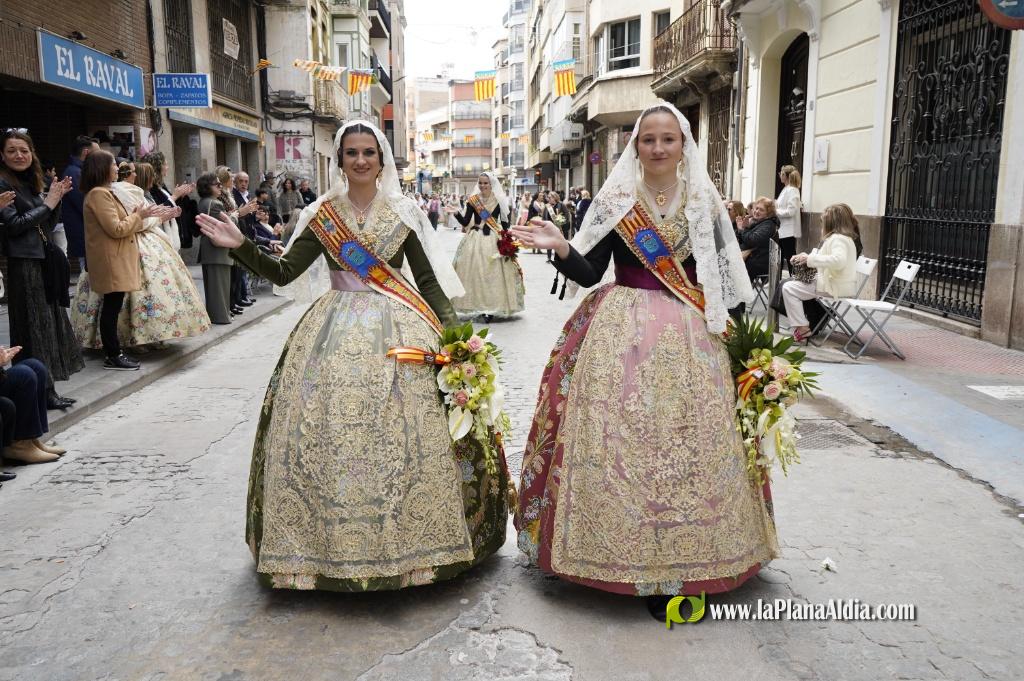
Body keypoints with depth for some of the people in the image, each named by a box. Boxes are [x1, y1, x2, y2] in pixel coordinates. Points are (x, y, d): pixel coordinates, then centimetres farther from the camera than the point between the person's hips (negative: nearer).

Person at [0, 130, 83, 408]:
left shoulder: (30, 183, 16)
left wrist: (57, 198, 4)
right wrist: (47, 204, -10)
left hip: (43, 262, 8)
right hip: (24, 264, -8)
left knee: (50, 324, 9)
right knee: (34, 328, -5)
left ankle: (47, 390, 16)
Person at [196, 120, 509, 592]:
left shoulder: (404, 213, 5)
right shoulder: (321, 215, 7)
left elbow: (428, 280, 4)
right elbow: (283, 272, 4)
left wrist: (451, 332, -7)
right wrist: (240, 247, -11)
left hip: (398, 329, -1)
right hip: (335, 331, 1)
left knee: (403, 433, -7)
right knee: (328, 435, -3)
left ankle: (407, 538, 9)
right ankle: (332, 542, 12)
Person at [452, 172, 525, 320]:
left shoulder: (500, 201, 1)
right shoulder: (472, 200, 3)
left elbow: (505, 222, 4)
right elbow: (465, 222, 0)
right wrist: (456, 213, -17)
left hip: (495, 239, -1)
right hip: (475, 239, 1)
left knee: (494, 273, -3)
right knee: (475, 272, -2)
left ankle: (493, 305, 3)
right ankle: (479, 305, 6)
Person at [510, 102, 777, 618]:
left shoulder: (704, 203, 8)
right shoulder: (614, 200, 3)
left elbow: (724, 278, 11)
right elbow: (589, 272, 0)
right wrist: (560, 247, -17)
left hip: (690, 338, 2)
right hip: (622, 334, -1)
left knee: (691, 440, -1)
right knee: (619, 439, -4)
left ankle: (687, 559, 13)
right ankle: (631, 560, 11)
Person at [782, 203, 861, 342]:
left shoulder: (838, 238, -15)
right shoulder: (845, 237, 19)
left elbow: (838, 260, -34)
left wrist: (810, 258, -27)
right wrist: (806, 258, 5)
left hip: (835, 287, -11)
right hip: (838, 284, 11)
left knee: (788, 288, -12)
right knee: (793, 283, 27)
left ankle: (802, 328, -14)